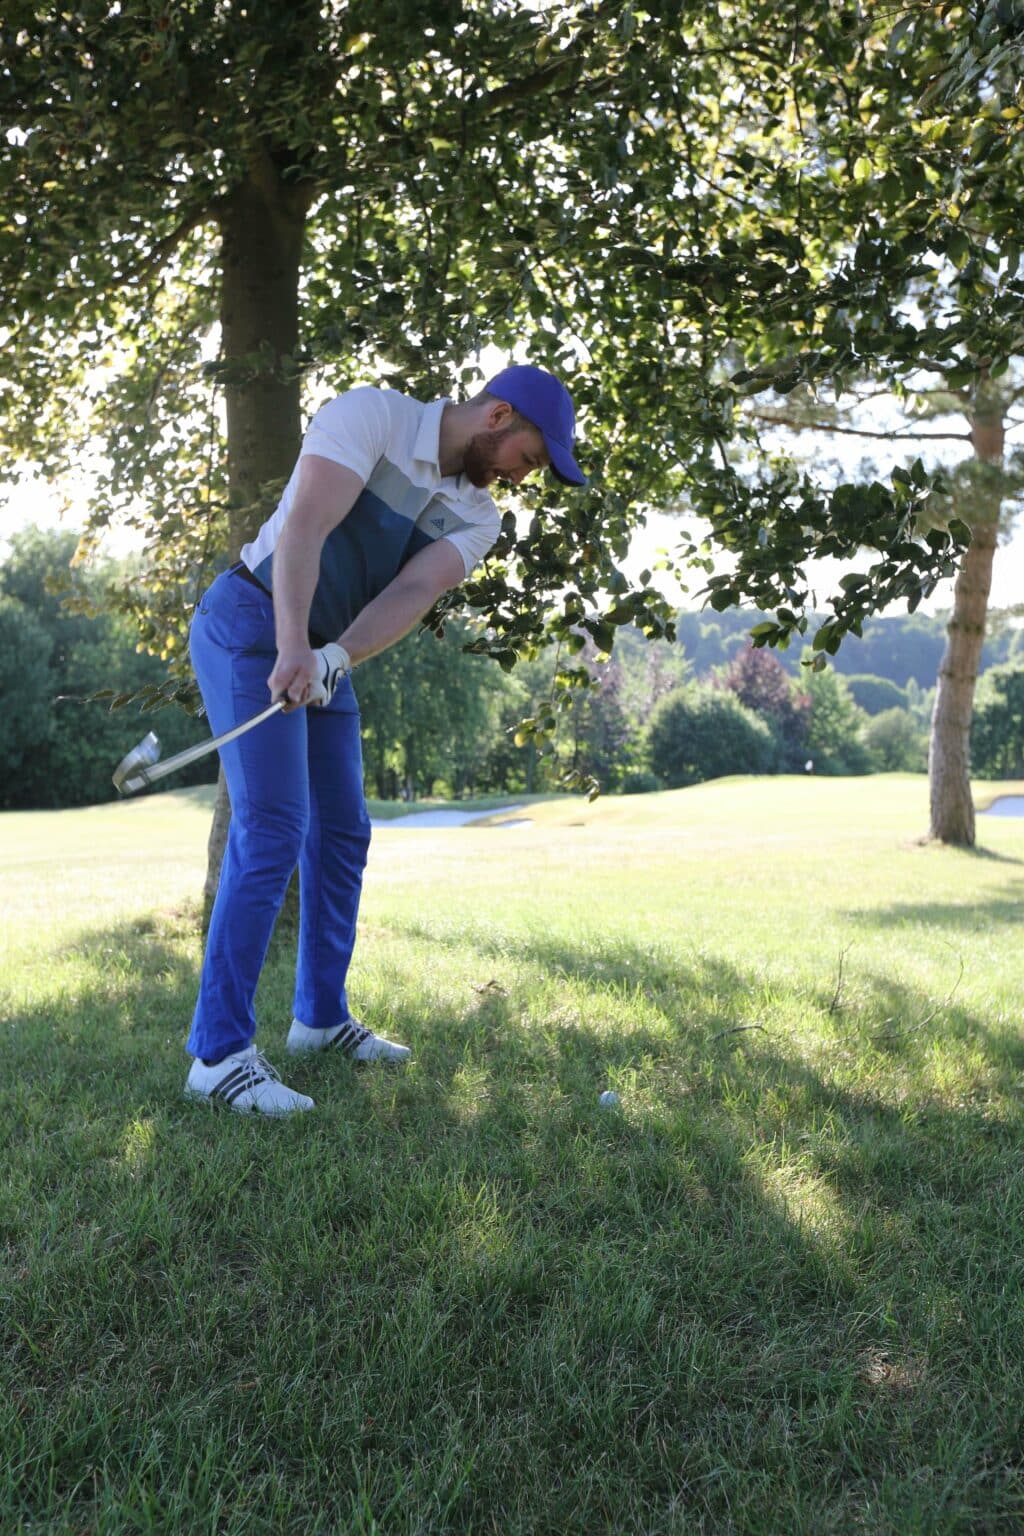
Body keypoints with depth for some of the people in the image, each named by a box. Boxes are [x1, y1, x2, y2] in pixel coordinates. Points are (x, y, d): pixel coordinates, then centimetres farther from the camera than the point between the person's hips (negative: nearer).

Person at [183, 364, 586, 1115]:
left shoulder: (477, 517, 4)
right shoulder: (371, 413, -14)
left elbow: (413, 594, -15)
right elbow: (302, 527, -26)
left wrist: (335, 658, -33)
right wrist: (293, 646, -38)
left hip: (327, 657, 8)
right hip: (250, 626, -8)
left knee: (341, 831, 11)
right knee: (271, 833, -16)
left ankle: (322, 1015, 26)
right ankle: (219, 1051, -10)